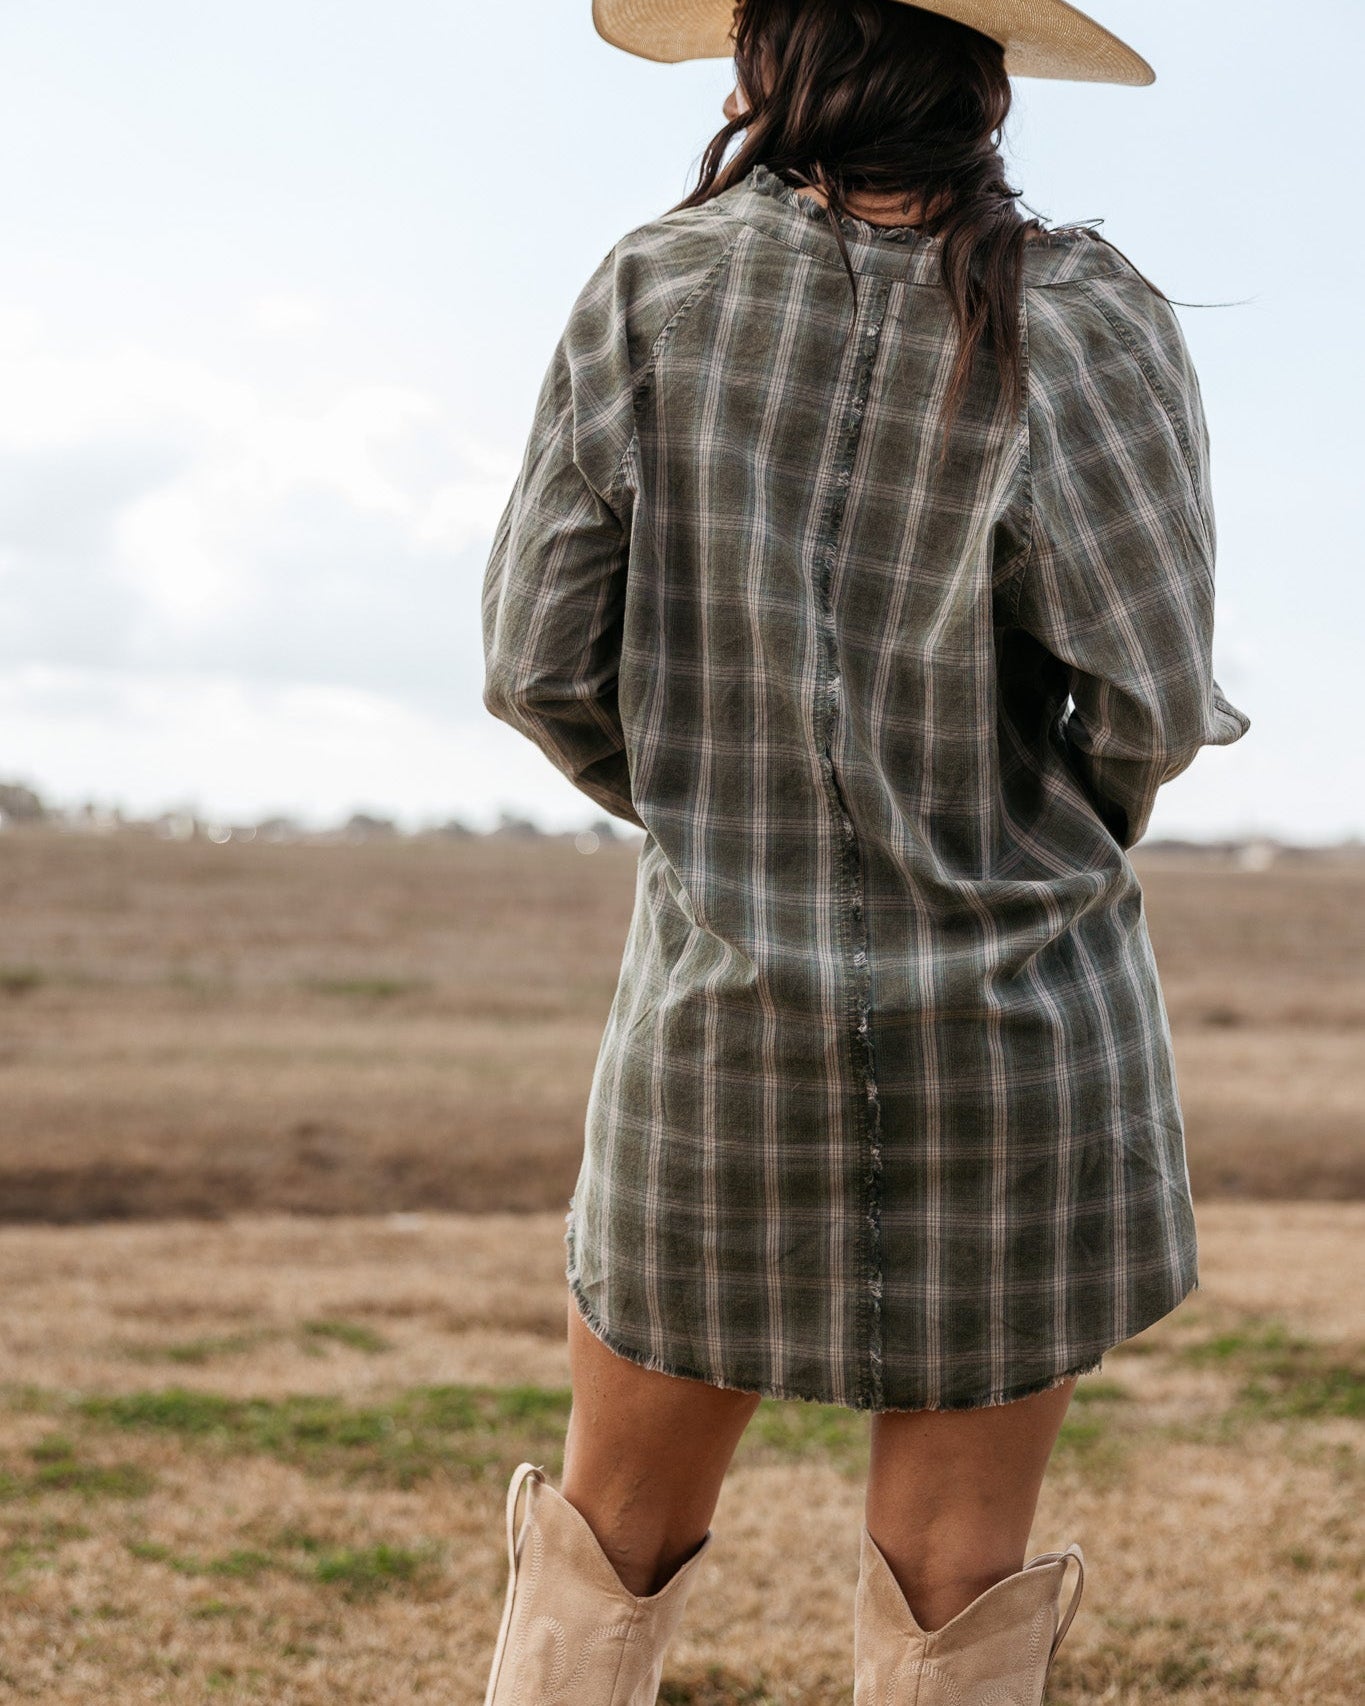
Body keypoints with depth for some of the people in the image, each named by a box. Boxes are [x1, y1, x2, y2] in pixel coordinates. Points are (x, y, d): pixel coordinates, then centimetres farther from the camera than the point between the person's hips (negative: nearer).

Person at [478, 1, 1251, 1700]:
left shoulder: (652, 293, -7)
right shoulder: (1080, 318, -12)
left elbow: (538, 659, -5)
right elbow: (1152, 694, -16)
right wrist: (1060, 851, 7)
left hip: (723, 1016, 1)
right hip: (1017, 1037, -1)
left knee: (610, 1542, 18)